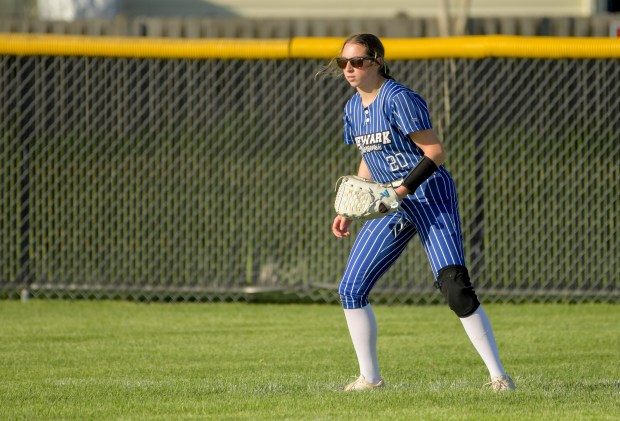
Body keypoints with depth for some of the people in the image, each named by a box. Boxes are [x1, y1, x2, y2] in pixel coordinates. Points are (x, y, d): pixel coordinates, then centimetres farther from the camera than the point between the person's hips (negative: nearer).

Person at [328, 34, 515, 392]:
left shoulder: (399, 99, -15)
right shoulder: (354, 108, 10)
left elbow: (436, 152, -16)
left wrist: (406, 187, -26)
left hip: (432, 197, -8)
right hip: (392, 203, 8)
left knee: (455, 287, -20)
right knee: (351, 290, 3)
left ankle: (498, 375, -16)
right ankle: (370, 377, 16)